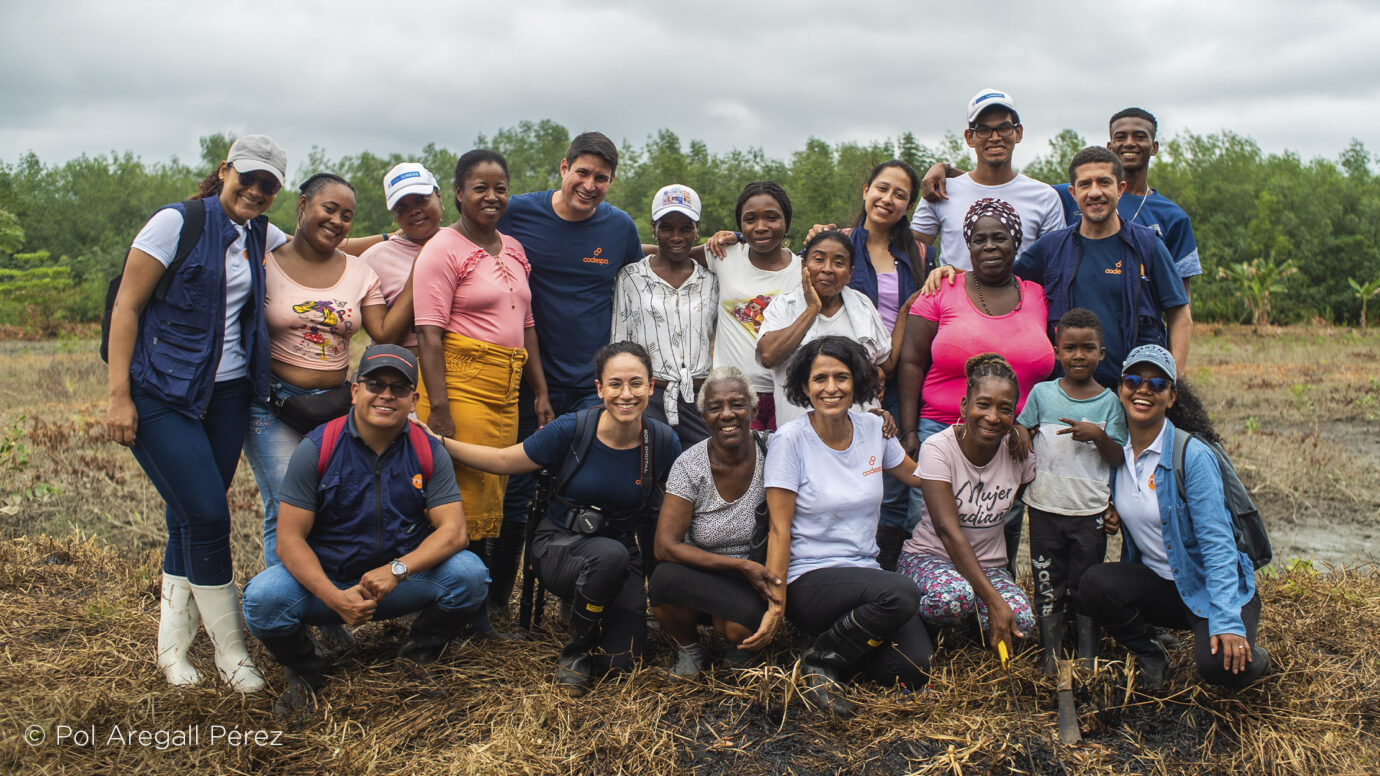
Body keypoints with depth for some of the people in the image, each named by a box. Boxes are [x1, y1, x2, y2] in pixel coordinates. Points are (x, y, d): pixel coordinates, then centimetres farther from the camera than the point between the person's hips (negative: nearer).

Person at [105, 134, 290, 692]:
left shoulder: (263, 237, 10)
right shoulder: (177, 223, -7)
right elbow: (126, 306, -8)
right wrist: (118, 395, -13)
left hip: (227, 394, 6)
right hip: (163, 394, -6)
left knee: (190, 520, 9)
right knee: (207, 516, -11)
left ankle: (172, 647, 21)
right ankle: (230, 651, 3)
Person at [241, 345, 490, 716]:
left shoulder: (428, 452, -4)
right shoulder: (316, 448, -9)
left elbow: (453, 529, -11)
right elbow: (289, 538, -12)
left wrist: (397, 570, -28)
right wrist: (336, 598, -27)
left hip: (402, 584, 1)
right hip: (325, 581, -1)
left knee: (469, 573, -24)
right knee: (264, 597, -29)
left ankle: (417, 658, 5)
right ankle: (302, 669, 6)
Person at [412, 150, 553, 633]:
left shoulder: (513, 250, 18)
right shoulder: (443, 249, -4)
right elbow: (429, 334, -11)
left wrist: (540, 390, 17)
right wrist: (437, 407, -18)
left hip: (507, 388, 7)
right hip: (461, 381, -7)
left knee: (496, 494, 7)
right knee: (465, 495, -4)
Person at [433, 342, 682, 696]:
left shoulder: (662, 441, -10)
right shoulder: (572, 429, -15)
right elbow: (504, 460, -3)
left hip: (621, 554, 2)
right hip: (560, 545, -2)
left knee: (621, 662, -14)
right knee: (610, 555, -38)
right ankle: (575, 650, -11)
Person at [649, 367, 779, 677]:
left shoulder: (771, 451, -9)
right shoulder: (689, 466, -11)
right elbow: (665, 546, -15)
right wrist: (740, 565, -22)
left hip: (752, 581, 0)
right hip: (698, 576, 0)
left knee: (742, 625, -31)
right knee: (665, 578, -31)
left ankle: (742, 650, 7)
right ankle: (689, 649, -1)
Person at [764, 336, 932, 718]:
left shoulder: (872, 428, 5)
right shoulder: (790, 439, -9)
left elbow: (917, 475, 23)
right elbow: (779, 530, -10)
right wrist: (776, 605, -15)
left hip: (864, 570, 5)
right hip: (808, 581, -5)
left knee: (916, 671, -17)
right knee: (901, 594, -32)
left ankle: (841, 644, 11)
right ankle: (819, 661, -9)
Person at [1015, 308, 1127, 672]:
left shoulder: (1109, 402, 0)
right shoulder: (1041, 393, 1)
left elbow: (1119, 460, -2)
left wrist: (1098, 436, -18)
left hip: (1090, 510, 0)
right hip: (1045, 508, 1)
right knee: (1048, 587, 7)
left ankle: (1088, 662, 20)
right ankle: (1051, 659, 17)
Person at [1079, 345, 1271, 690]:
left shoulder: (1192, 455, -17)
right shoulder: (1116, 453, 0)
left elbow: (1217, 544, -20)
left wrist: (1227, 622, -28)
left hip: (1213, 586, -4)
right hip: (1157, 585, 5)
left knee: (1221, 666, -29)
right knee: (1095, 582, -25)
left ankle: (1251, 654, 9)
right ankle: (1149, 656, 3)